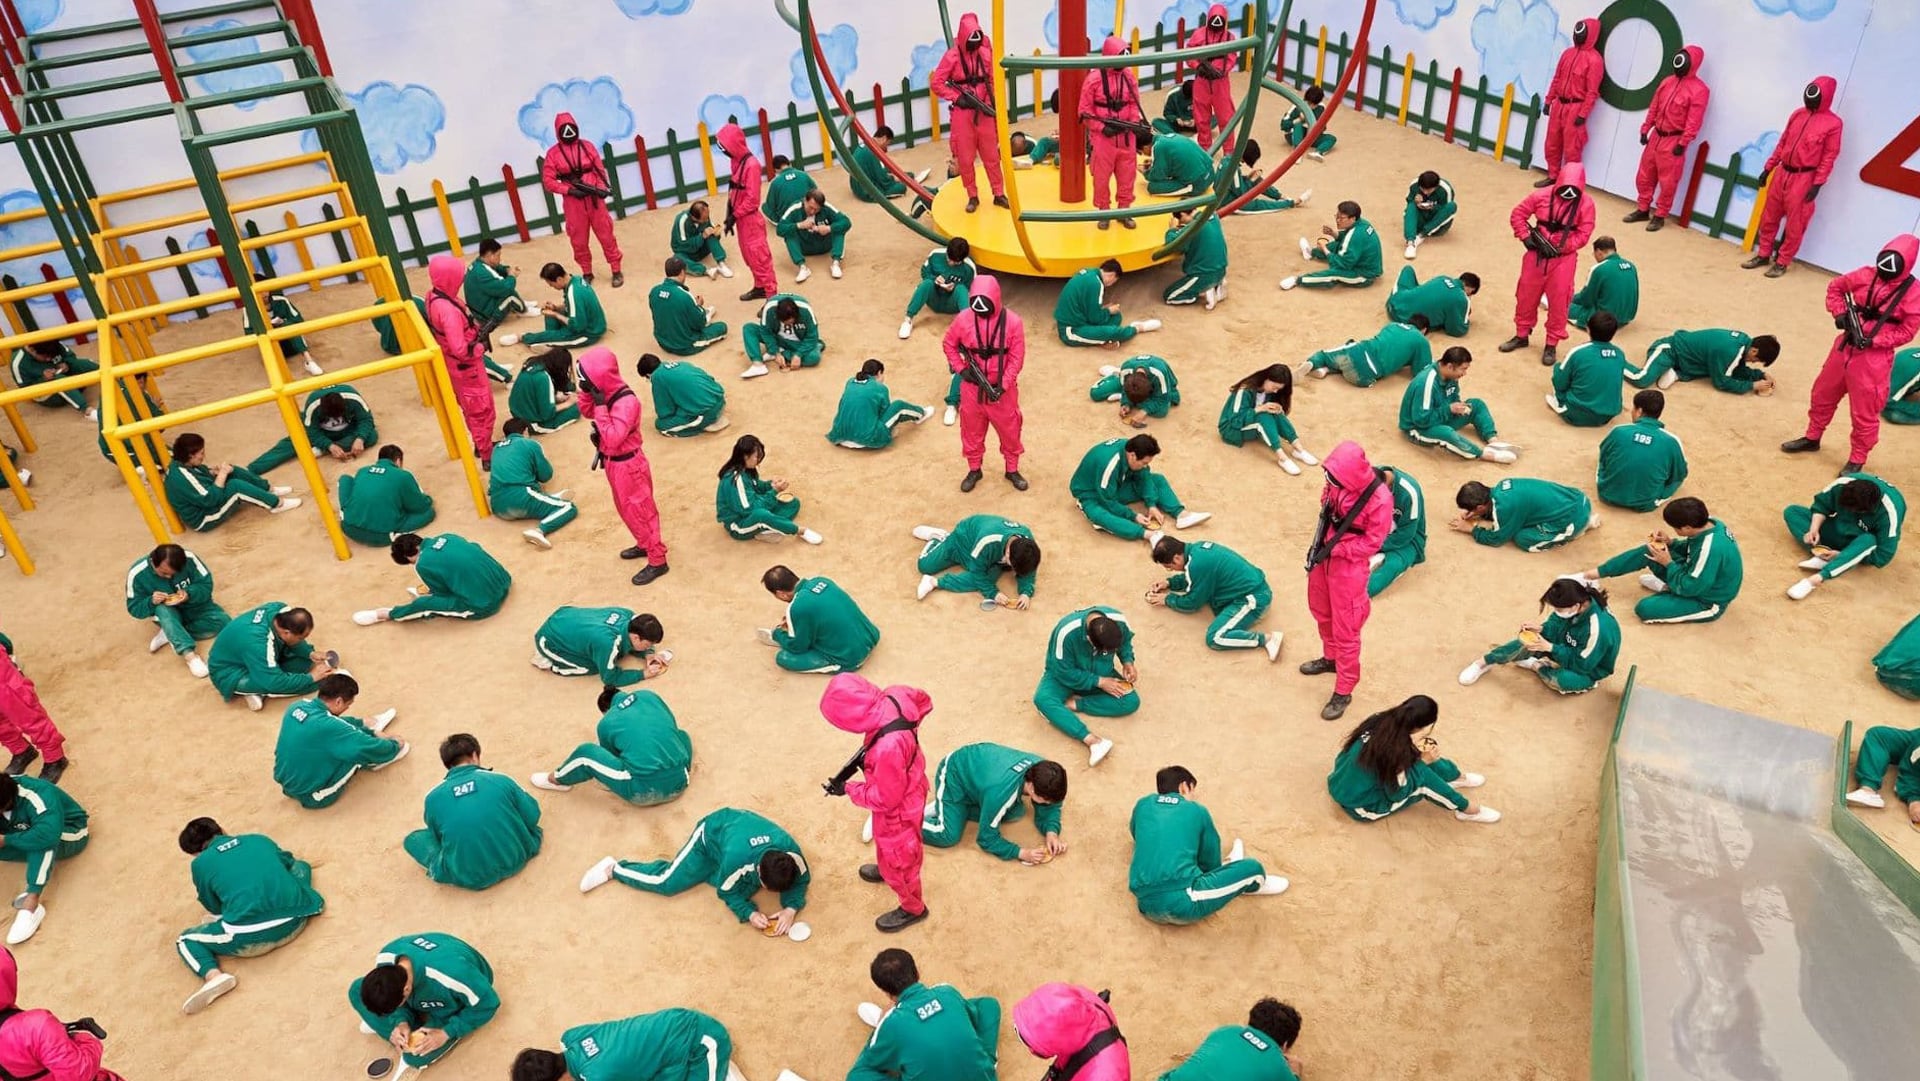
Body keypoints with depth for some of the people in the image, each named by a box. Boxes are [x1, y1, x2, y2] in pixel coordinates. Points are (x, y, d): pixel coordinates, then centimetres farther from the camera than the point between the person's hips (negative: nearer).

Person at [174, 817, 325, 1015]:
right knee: (300, 865, 36)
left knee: (186, 940, 18)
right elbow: (288, 861, 35)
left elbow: (215, 908, 19)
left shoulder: (200, 864, 8)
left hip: (249, 937, -6)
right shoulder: (260, 839, 16)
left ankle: (214, 976, -8)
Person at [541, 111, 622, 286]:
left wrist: (603, 188, -13)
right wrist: (569, 190, -16)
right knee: (578, 240, 8)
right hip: (572, 202, -1)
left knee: (606, 235, 5)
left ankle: (616, 271, 14)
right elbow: (548, 181, -4)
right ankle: (587, 273, 23)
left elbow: (600, 169, 4)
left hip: (594, 198, 1)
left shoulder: (587, 145, 3)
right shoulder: (553, 153, -3)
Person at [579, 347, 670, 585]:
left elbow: (613, 438, -35)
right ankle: (645, 545, 43)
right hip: (613, 462, 9)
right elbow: (586, 412, 11)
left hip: (628, 465, -9)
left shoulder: (626, 402, -31)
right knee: (625, 509, 24)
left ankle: (658, 561, 13)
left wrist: (600, 405, -33)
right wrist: (588, 394, -9)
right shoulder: (606, 392, -4)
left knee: (639, 511, 2)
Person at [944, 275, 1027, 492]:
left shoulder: (1012, 321, -16)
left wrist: (1003, 386, -20)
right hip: (972, 387, 1)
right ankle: (974, 470, 35)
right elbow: (948, 344, 3)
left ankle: (1012, 470, 34)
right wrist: (961, 369, -9)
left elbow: (1017, 358, -13)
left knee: (1009, 430, 13)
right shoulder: (964, 319, -12)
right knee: (972, 430, 16)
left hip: (1002, 388, -1)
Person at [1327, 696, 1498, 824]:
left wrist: (1420, 755, -9)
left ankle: (1457, 777, 26)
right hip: (1360, 807, -8)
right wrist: (1422, 762, -15)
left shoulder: (1382, 721, -12)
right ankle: (1468, 809, 5)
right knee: (1423, 778, -17)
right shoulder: (1394, 751, -32)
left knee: (1417, 754, 3)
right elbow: (1396, 793, -19)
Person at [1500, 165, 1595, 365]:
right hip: (1536, 254, 2)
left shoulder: (1585, 203, -9)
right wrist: (1525, 237, -10)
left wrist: (1560, 248, -18)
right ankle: (1522, 335, 31)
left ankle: (1552, 344, 12)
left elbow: (1583, 234, -9)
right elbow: (1517, 214, 1)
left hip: (1563, 259, -2)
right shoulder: (1543, 195, -7)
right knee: (1526, 295, 12)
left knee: (1558, 301, 1)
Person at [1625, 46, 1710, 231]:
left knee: (1667, 182, 0)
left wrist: (1683, 144, -18)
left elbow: (1693, 121, -16)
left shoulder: (1699, 90, -12)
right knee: (1645, 176, 13)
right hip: (1656, 136, 7)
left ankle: (1659, 216, 10)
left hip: (1674, 141, -7)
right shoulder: (1667, 82, 9)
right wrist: (1645, 130, 10)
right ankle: (1643, 210, 26)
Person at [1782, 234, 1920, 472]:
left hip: (1873, 358, -5)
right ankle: (1812, 438, 41)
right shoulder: (1867, 275, -3)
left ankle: (1857, 460, 18)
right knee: (1822, 394, 20)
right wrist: (1839, 313, -4)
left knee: (1864, 413, 3)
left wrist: (1873, 340, -22)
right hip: (1845, 346, 5)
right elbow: (1835, 286, 11)